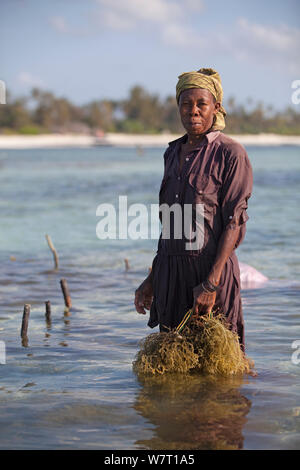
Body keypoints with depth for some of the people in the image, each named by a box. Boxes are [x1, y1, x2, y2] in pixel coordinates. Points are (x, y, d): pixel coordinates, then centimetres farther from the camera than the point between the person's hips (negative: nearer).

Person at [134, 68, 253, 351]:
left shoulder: (231, 154, -6)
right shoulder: (173, 153, 14)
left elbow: (234, 224, -12)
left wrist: (211, 282, -20)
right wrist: (152, 278, 14)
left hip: (211, 269, -6)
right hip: (170, 272, 6)